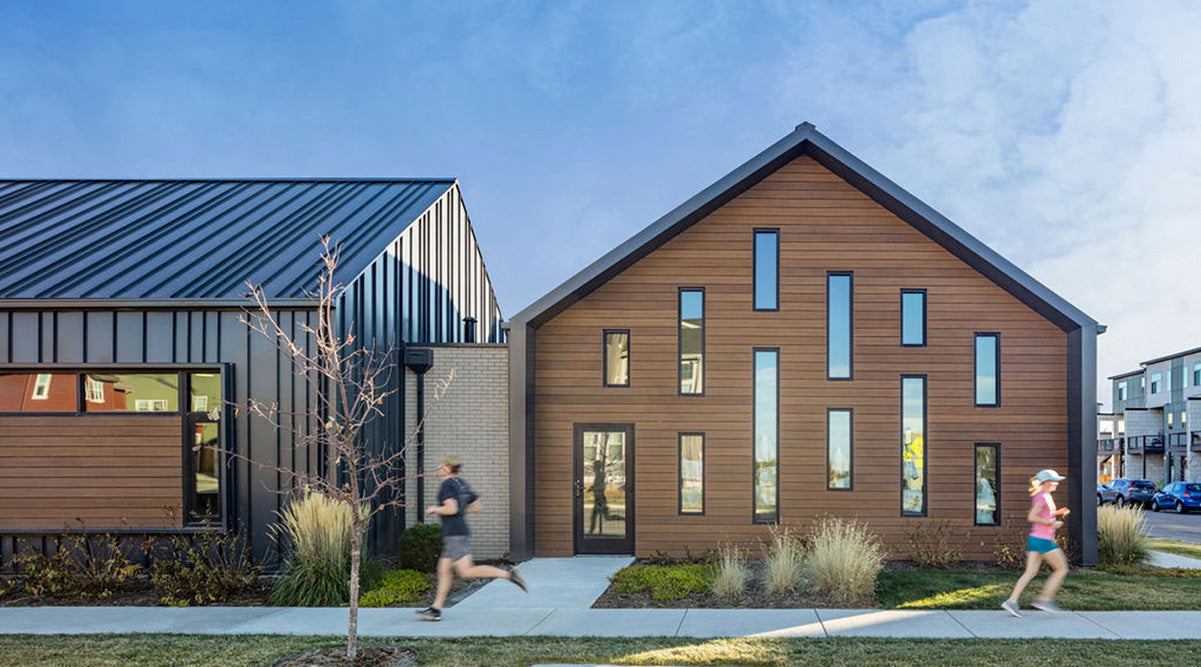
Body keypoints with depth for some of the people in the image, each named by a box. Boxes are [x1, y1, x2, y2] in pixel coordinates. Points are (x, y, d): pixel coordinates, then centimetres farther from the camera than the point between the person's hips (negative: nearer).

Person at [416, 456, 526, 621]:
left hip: (454, 533, -10)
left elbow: (451, 508, -22)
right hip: (453, 534, 10)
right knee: (444, 570, 11)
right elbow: (477, 506, 18)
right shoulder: (461, 484, 16)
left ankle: (509, 575, -17)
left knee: (467, 572, -13)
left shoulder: (447, 484, -10)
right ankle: (436, 609, 13)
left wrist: (434, 509, -6)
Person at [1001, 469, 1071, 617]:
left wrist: (1058, 512, 16)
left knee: (1030, 573, 6)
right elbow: (1031, 517, -23)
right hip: (1043, 541, -9)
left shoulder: (1044, 496, 15)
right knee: (1062, 569, 4)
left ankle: (1011, 601, -1)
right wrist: (1051, 523, -18)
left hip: (1034, 539, 9)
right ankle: (1045, 599, 4)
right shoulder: (1042, 497, -14)